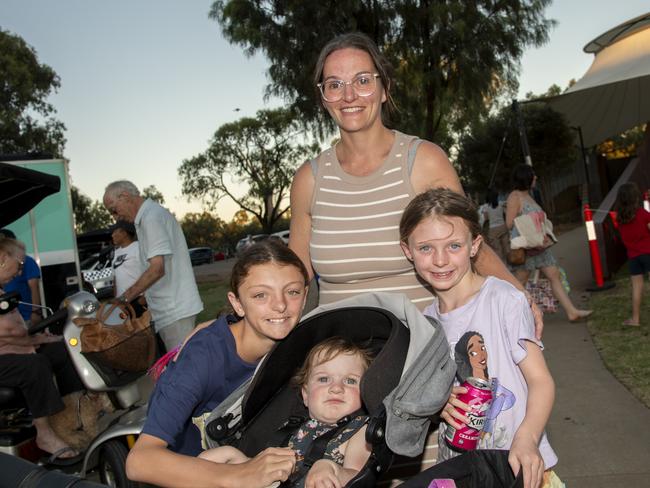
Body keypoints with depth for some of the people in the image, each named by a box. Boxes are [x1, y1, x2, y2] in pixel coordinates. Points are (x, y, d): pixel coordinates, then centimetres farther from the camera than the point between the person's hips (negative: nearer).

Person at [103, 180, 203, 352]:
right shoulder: (148, 216, 18)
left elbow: (157, 268, -22)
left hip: (175, 310, -10)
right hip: (170, 309, 10)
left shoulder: (152, 217, -14)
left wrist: (124, 298, -16)